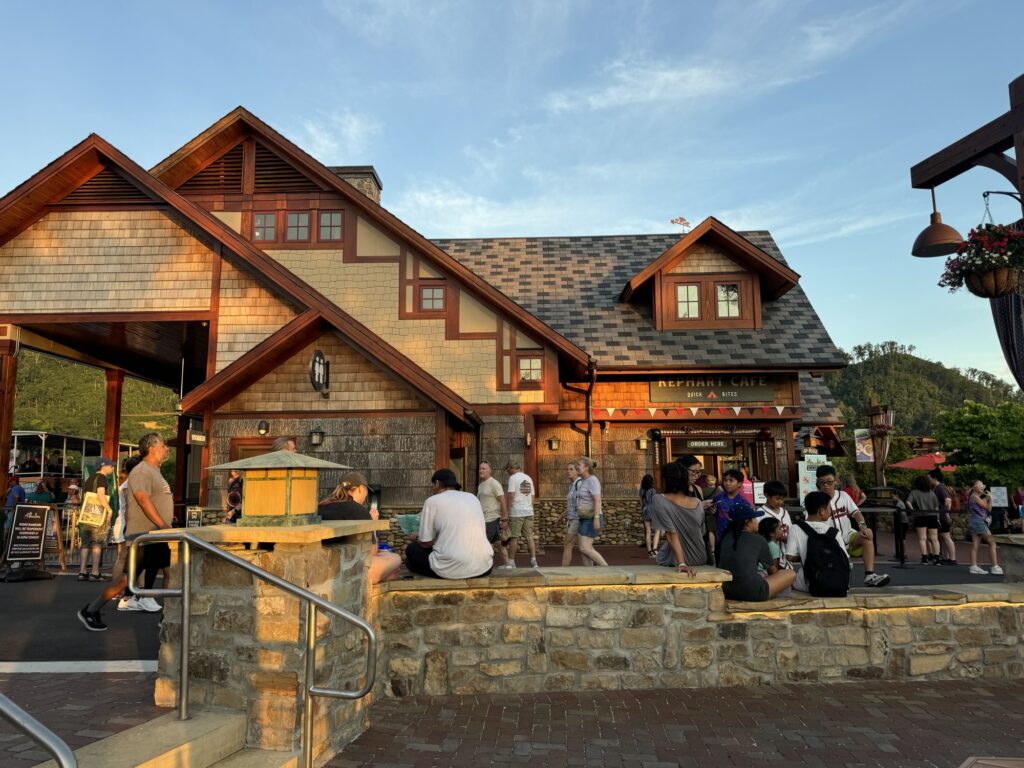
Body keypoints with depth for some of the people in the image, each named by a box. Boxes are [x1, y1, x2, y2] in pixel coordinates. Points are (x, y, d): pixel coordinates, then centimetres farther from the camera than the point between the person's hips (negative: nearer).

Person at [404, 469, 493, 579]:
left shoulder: (432, 501, 1)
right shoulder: (473, 497, 16)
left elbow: (426, 543, 4)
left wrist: (417, 538, 27)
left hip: (451, 569, -4)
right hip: (484, 567, 4)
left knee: (412, 549, 21)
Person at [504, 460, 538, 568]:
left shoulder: (513, 478, -7)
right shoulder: (528, 478, 16)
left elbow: (511, 495, -14)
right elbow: (532, 496, 16)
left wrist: (507, 510, -10)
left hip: (517, 512, -6)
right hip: (529, 511, 6)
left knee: (514, 537, -1)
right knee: (529, 536, 8)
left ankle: (511, 562, 4)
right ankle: (533, 559, 3)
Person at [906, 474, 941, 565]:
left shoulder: (914, 492, 2)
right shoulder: (932, 493, 10)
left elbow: (908, 502, -13)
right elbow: (936, 506, 8)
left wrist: (912, 509, 0)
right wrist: (937, 517, 12)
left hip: (920, 517, -3)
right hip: (932, 517, 3)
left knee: (922, 538, 0)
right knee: (934, 538, 6)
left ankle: (924, 558, -5)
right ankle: (936, 558, 4)